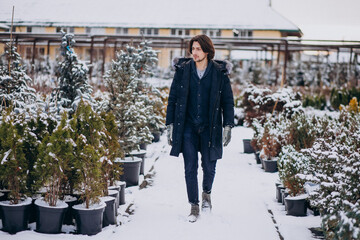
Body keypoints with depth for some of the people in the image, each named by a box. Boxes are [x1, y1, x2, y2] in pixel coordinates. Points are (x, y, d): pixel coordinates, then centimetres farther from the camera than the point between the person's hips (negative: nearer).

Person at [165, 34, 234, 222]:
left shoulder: (220, 73, 0)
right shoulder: (182, 71, 2)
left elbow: (228, 101, 5)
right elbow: (172, 99, 6)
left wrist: (228, 126, -2)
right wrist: (170, 125, 1)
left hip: (210, 128, 0)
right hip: (187, 128, 1)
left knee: (209, 166, 4)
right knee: (190, 168, -1)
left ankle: (206, 193, 35)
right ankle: (194, 206, 13)